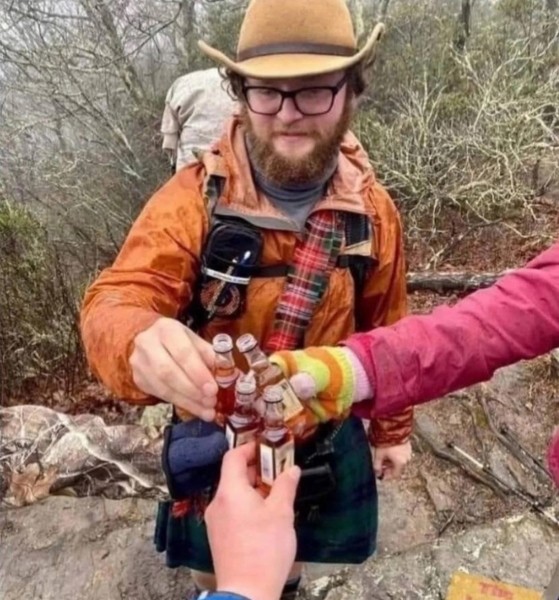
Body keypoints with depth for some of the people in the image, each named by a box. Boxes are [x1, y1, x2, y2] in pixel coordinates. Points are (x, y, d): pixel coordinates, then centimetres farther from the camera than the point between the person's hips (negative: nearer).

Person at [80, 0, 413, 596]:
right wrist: (142, 343, -56)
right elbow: (114, 302, -31)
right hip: (219, 443, -1)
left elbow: (387, 332, -1)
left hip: (327, 441, 2)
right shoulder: (194, 196, -22)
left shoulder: (372, 210, -12)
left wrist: (392, 427, 9)